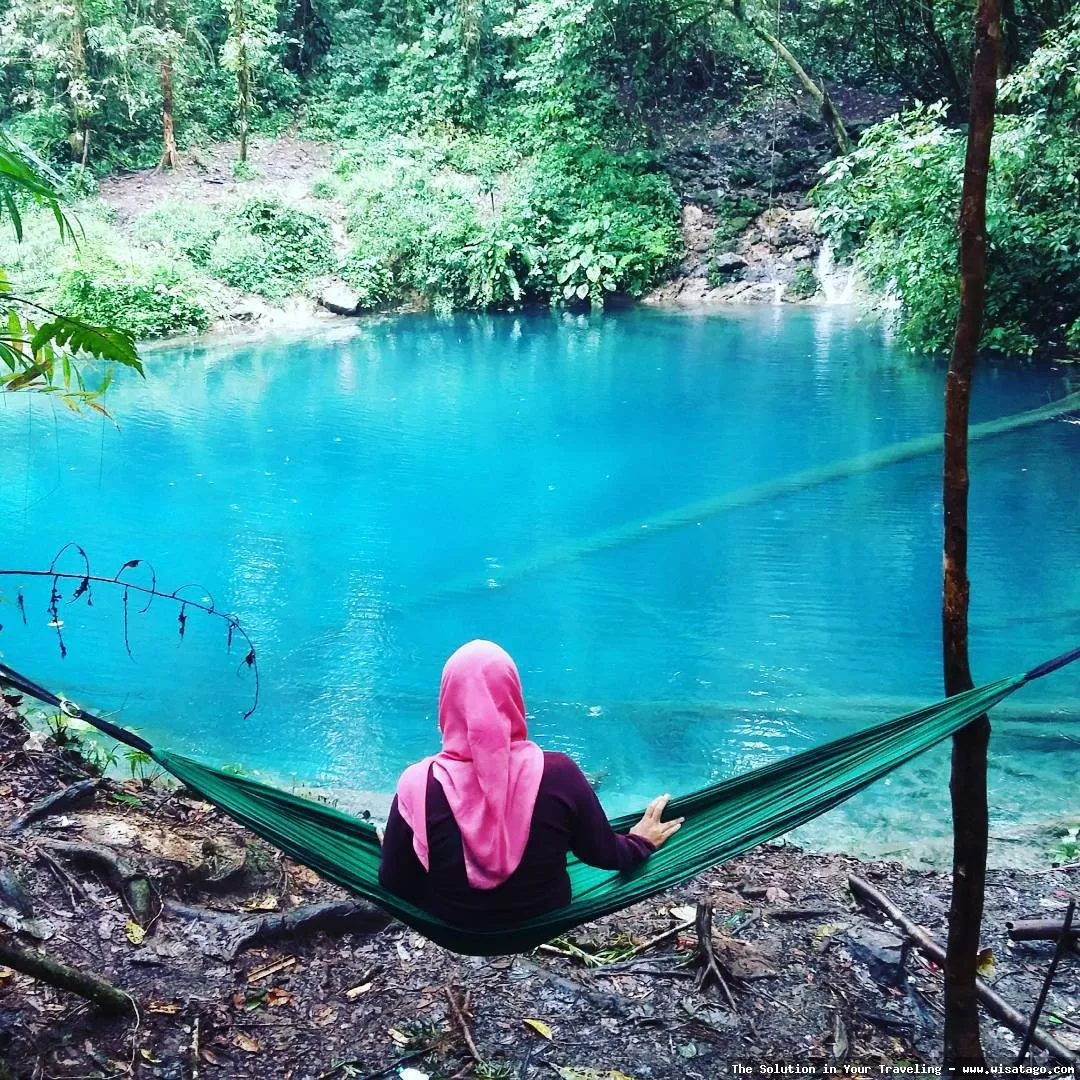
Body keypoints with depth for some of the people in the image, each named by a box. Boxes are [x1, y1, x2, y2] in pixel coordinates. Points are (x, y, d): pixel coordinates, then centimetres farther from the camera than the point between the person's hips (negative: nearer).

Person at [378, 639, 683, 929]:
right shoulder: (558, 775, -25)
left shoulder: (420, 785, -26)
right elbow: (607, 856, -10)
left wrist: (394, 847, 9)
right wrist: (642, 841, 12)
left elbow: (394, 887, -14)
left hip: (448, 934, 0)